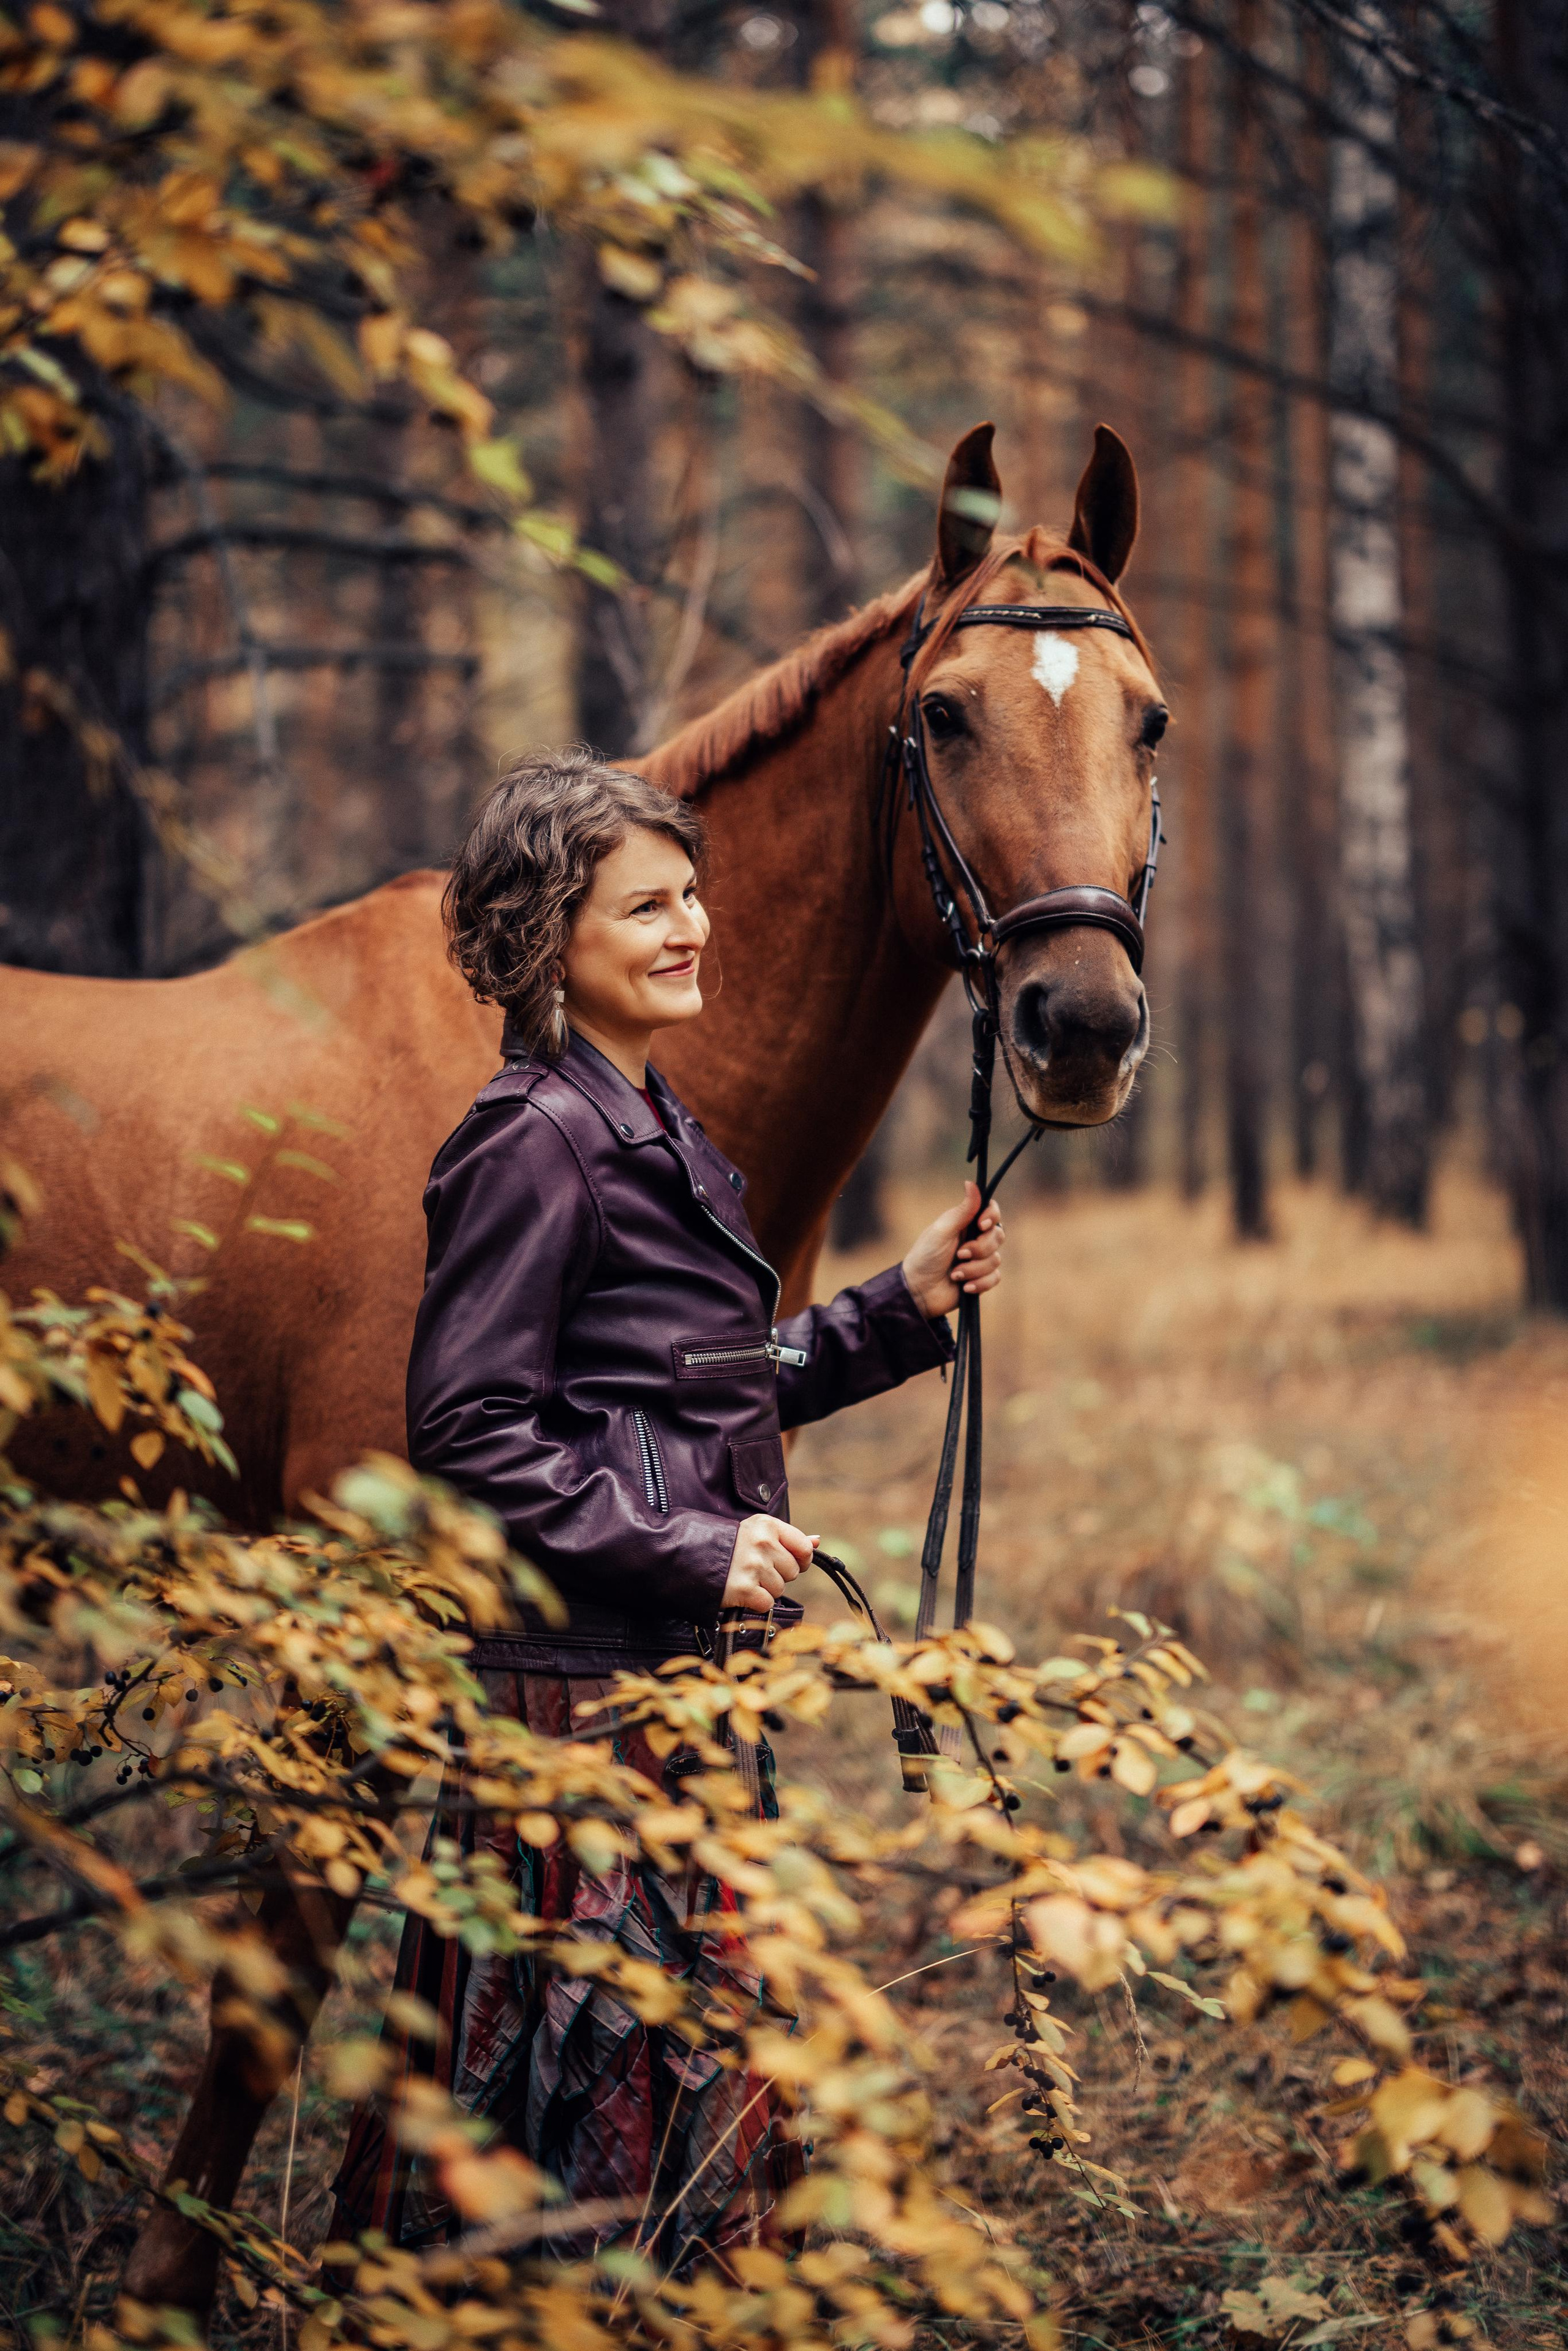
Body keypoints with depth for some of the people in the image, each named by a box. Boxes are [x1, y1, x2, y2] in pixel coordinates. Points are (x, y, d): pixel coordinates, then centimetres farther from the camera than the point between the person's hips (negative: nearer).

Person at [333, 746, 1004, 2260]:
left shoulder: (659, 1134, 13)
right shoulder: (534, 1141, -16)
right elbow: (467, 1433, -19)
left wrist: (905, 1307, 13)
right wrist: (695, 1554, -20)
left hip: (684, 1674, 10)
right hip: (579, 1681, -10)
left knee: (695, 2053, 16)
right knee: (594, 2060, -3)